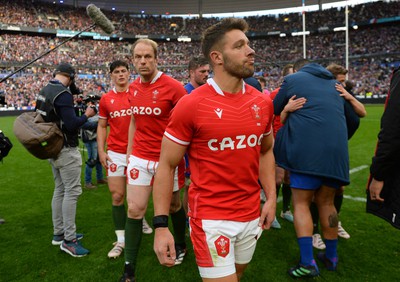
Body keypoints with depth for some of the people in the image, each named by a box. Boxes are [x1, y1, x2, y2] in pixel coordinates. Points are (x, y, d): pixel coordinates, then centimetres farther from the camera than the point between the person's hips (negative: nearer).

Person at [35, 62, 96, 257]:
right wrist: (86, 115, -7)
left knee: (60, 190, 16)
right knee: (72, 191, -5)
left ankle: (59, 233, 25)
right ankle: (69, 240, -1)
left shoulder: (44, 92, 9)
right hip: (66, 150, -9)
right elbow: (71, 125, -23)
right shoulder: (63, 94, -19)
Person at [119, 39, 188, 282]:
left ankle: (181, 246, 44)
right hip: (140, 158, 4)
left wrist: (180, 156, -16)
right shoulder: (133, 88, 4)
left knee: (174, 206, 16)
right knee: (134, 210, 1)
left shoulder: (174, 87, -14)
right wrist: (129, 152, 12)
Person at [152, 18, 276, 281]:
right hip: (211, 218, -6)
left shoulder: (263, 103, 1)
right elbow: (166, 165, -10)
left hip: (251, 215, 6)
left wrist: (271, 197, 5)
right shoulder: (191, 105, -15)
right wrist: (161, 225, -14)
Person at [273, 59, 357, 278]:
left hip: (306, 148, -5)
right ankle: (331, 257, 25)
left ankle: (308, 263, -4)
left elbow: (275, 110, 18)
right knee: (326, 202, 16)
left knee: (301, 203, 2)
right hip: (336, 148, 5)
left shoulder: (292, 79, 9)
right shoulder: (333, 83, 24)